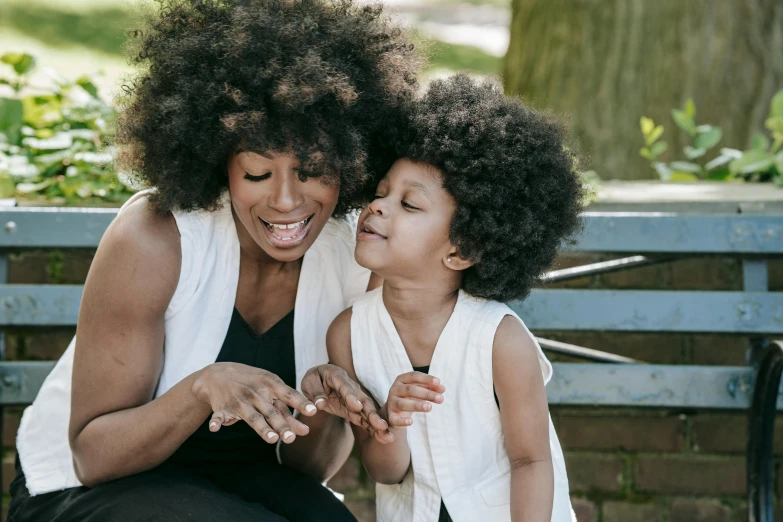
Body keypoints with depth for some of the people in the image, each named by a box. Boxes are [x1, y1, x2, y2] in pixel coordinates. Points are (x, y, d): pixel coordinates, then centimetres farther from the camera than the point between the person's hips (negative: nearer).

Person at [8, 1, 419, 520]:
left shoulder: (354, 260, -10)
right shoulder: (152, 239, -22)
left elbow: (311, 467, -1)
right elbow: (92, 458, -21)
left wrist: (321, 408, -24)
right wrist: (205, 387, -38)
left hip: (239, 478, 4)